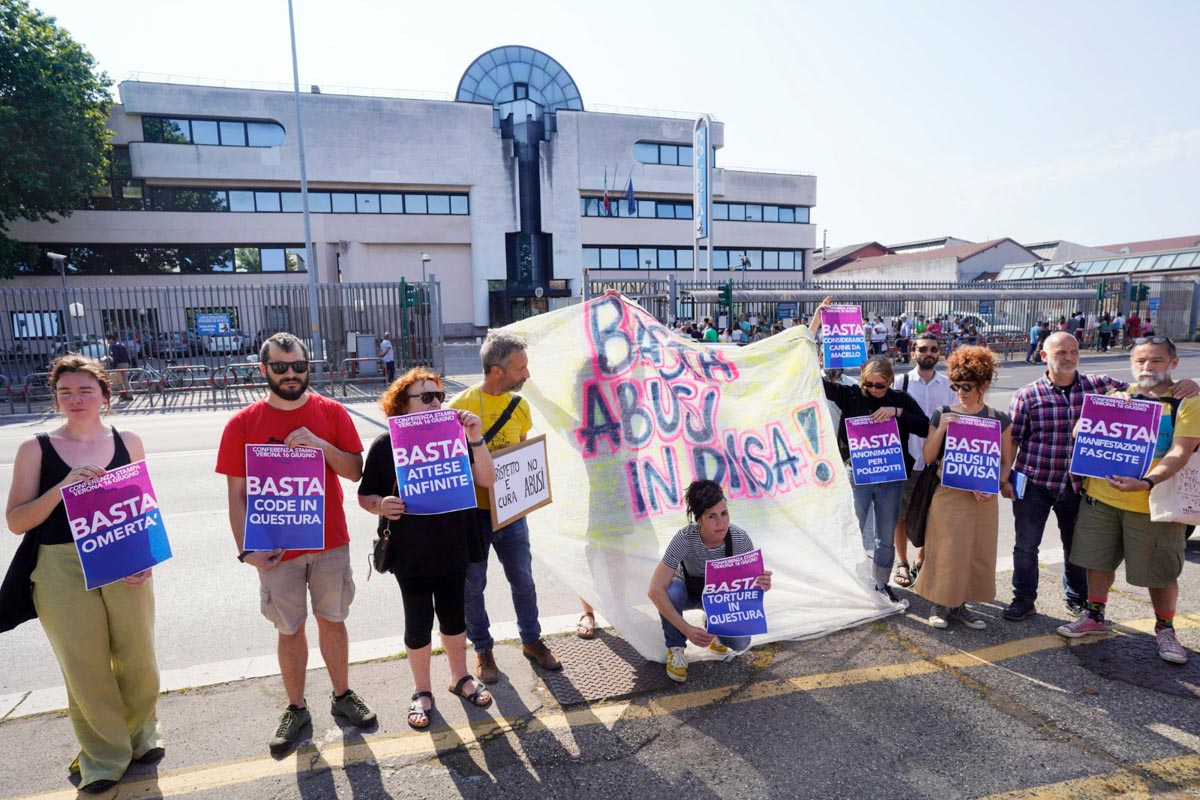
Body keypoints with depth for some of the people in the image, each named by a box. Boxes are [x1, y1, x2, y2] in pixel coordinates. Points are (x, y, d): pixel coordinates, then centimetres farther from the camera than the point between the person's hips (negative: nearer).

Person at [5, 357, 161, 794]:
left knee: (138, 660, 9)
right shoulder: (35, 449, -1)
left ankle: (140, 734, 36)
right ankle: (102, 755, 31)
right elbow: (16, 521, -4)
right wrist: (64, 485, -20)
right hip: (62, 573, -1)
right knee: (85, 669, 9)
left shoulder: (128, 442, 2)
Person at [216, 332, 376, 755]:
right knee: (290, 629, 13)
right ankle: (296, 708, 33)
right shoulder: (243, 424, -6)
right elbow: (237, 494, -4)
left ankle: (342, 696, 34)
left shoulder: (331, 412, -3)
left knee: (332, 621, 14)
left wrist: (320, 444, -19)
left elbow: (355, 471, -4)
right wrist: (246, 549, -11)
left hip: (330, 542, 1)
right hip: (276, 548, -1)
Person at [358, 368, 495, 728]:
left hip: (453, 548, 2)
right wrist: (382, 505, -25)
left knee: (453, 616, 17)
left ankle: (460, 678, 41)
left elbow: (487, 480, -11)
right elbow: (365, 496, -3)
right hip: (410, 554, -2)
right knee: (418, 622, 12)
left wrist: (477, 440, -24)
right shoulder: (385, 445, -10)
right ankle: (422, 692, 34)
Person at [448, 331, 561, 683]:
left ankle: (531, 640, 36)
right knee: (472, 586, 12)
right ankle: (483, 648, 34)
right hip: (471, 512, -4)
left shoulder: (520, 406, 0)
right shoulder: (461, 406, -16)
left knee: (523, 580, 15)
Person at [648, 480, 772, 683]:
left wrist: (761, 585, -41)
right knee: (671, 592, -36)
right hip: (689, 591, -2)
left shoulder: (740, 539, -29)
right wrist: (687, 629, -44)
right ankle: (676, 649, -8)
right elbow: (655, 590, -38)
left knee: (740, 643, -22)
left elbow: (752, 583, -16)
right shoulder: (685, 538, -36)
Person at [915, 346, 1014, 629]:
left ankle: (960, 604, 25)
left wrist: (995, 486, -11)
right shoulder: (942, 415, -1)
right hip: (948, 494, -2)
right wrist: (942, 428, -16)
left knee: (977, 551, 9)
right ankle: (941, 604, 17)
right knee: (946, 550, 0)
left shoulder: (1000, 420, 3)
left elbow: (1006, 462, 6)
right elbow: (928, 457, -4)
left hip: (982, 497, 2)